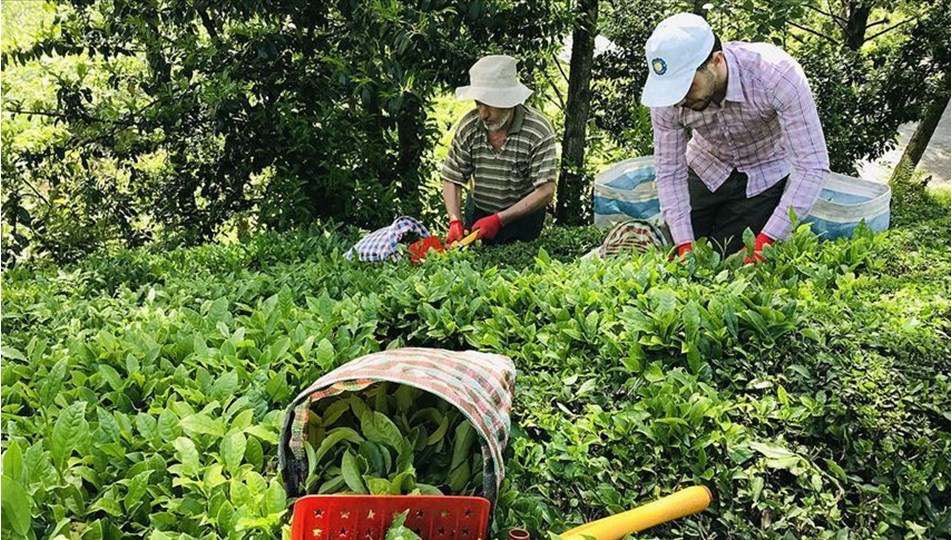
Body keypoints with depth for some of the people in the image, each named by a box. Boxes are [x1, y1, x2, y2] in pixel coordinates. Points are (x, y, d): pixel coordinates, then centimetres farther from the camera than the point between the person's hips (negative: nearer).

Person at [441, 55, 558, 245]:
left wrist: (499, 220, -31)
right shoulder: (468, 126, -12)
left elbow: (545, 191, -25)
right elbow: (452, 179, -7)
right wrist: (455, 221, -23)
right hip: (478, 211, 3)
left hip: (523, 214, -3)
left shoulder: (539, 131, -22)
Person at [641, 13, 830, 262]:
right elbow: (669, 173, -17)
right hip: (705, 168, 3)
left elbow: (813, 167, -33)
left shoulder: (778, 74, -36)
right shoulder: (667, 93, -27)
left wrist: (765, 242, -38)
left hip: (764, 175, -2)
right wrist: (685, 247, -25)